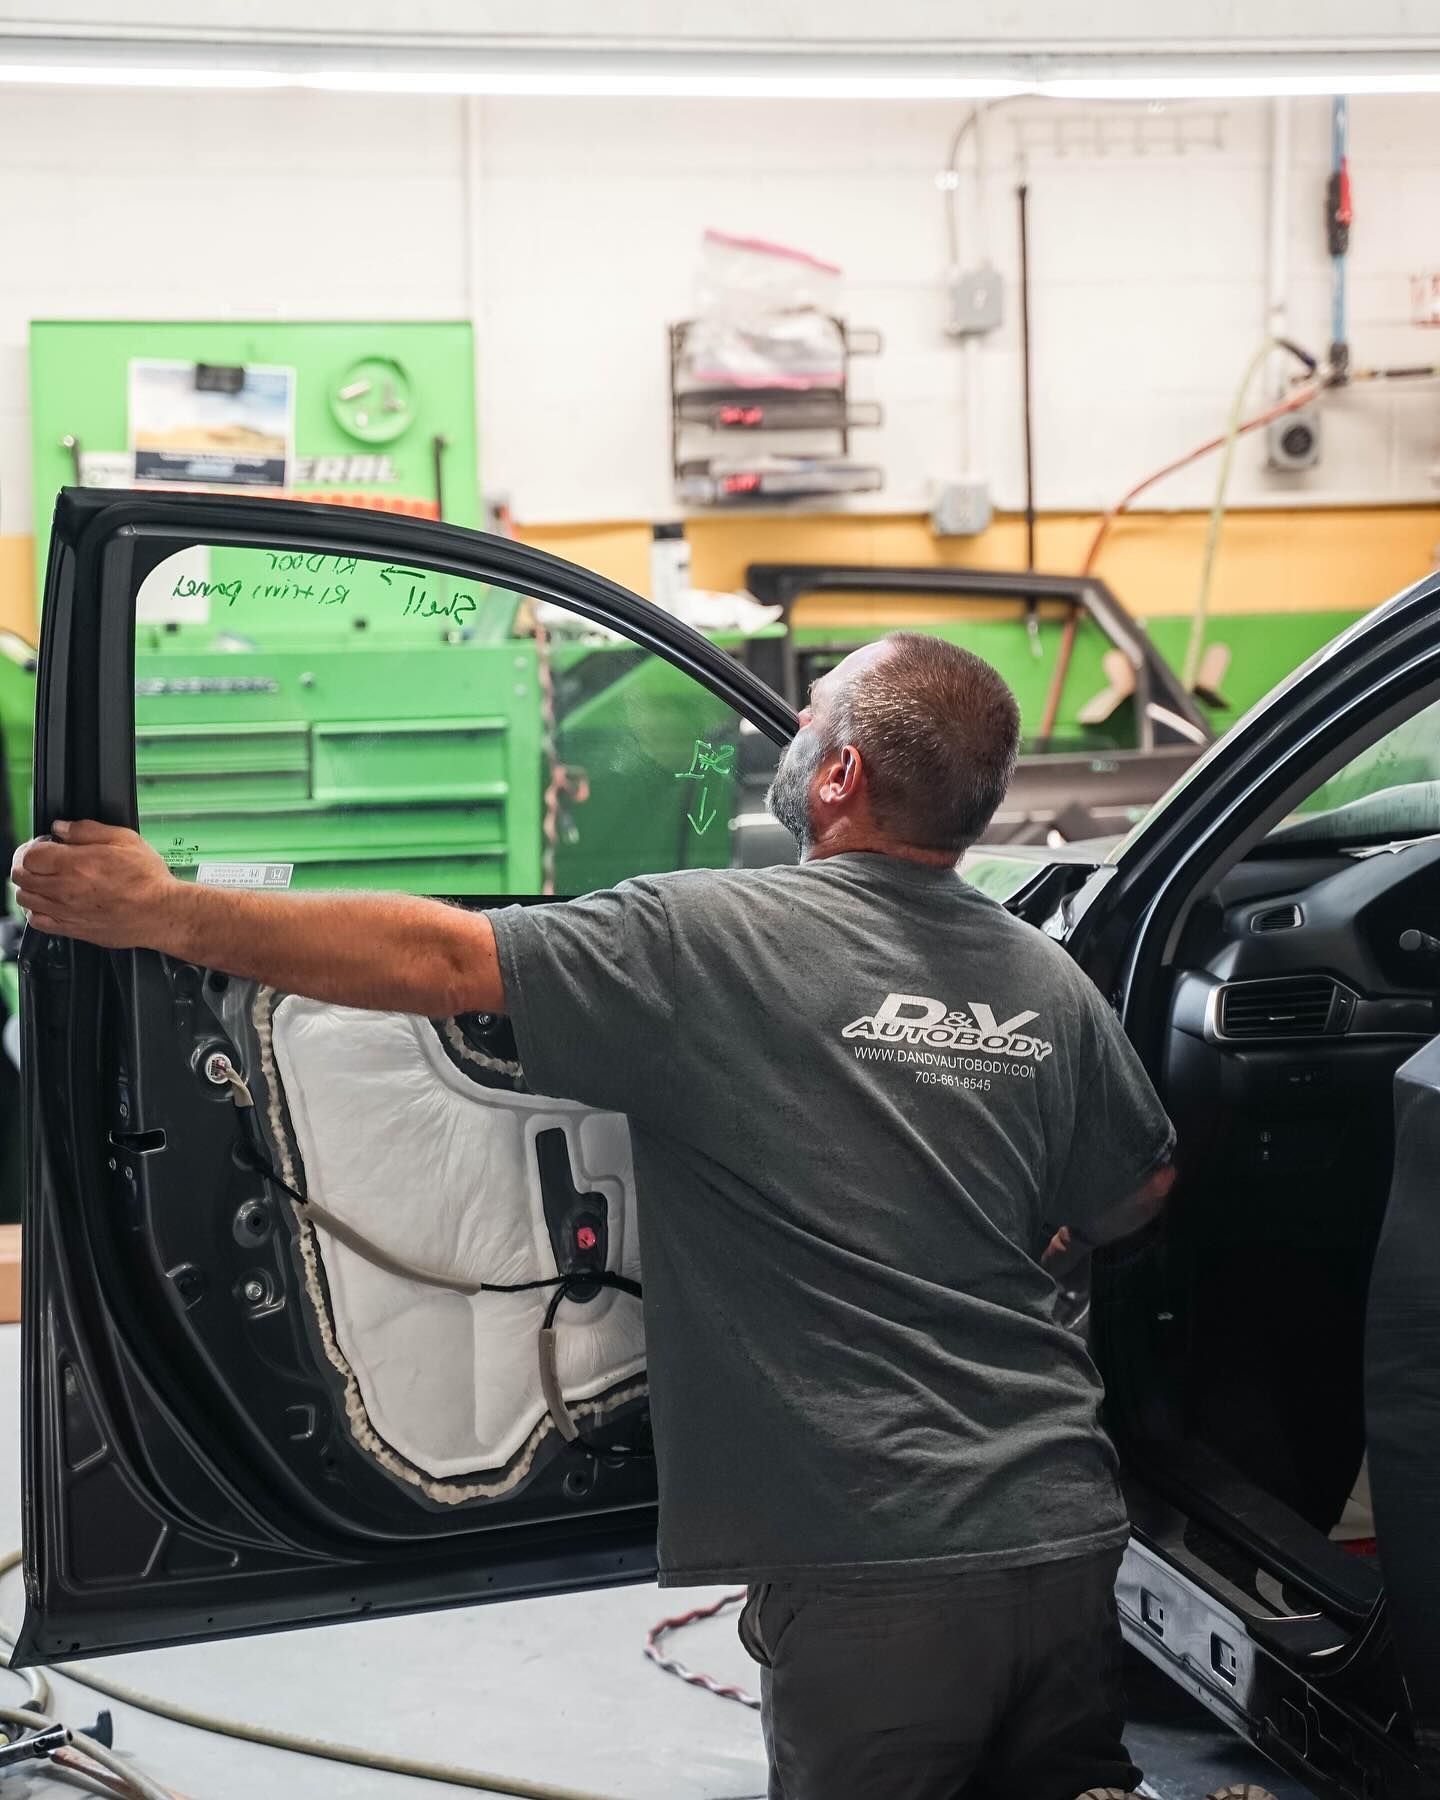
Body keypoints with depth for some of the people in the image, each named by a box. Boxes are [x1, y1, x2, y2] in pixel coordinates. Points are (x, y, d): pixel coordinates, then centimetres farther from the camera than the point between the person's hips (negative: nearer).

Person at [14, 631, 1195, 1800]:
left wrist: (160, 911, -5)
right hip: (1067, 1531, 5)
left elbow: (435, 958, -12)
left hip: (877, 1555, -5)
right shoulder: (1050, 986, 6)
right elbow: (1134, 1203, 19)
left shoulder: (712, 941, -11)